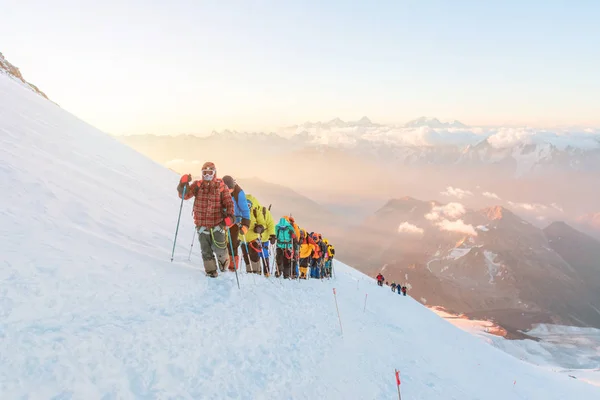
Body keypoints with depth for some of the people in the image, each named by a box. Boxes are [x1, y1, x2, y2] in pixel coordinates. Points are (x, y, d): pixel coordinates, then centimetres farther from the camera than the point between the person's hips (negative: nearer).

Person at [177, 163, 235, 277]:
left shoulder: (221, 186, -2)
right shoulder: (197, 185, 3)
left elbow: (229, 202, -5)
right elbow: (184, 195, -4)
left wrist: (230, 216, -21)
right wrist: (183, 184, -23)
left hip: (217, 224, -2)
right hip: (202, 224, 2)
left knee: (219, 248, 0)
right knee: (206, 250, 5)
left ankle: (223, 260, 32)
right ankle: (211, 270, 22)